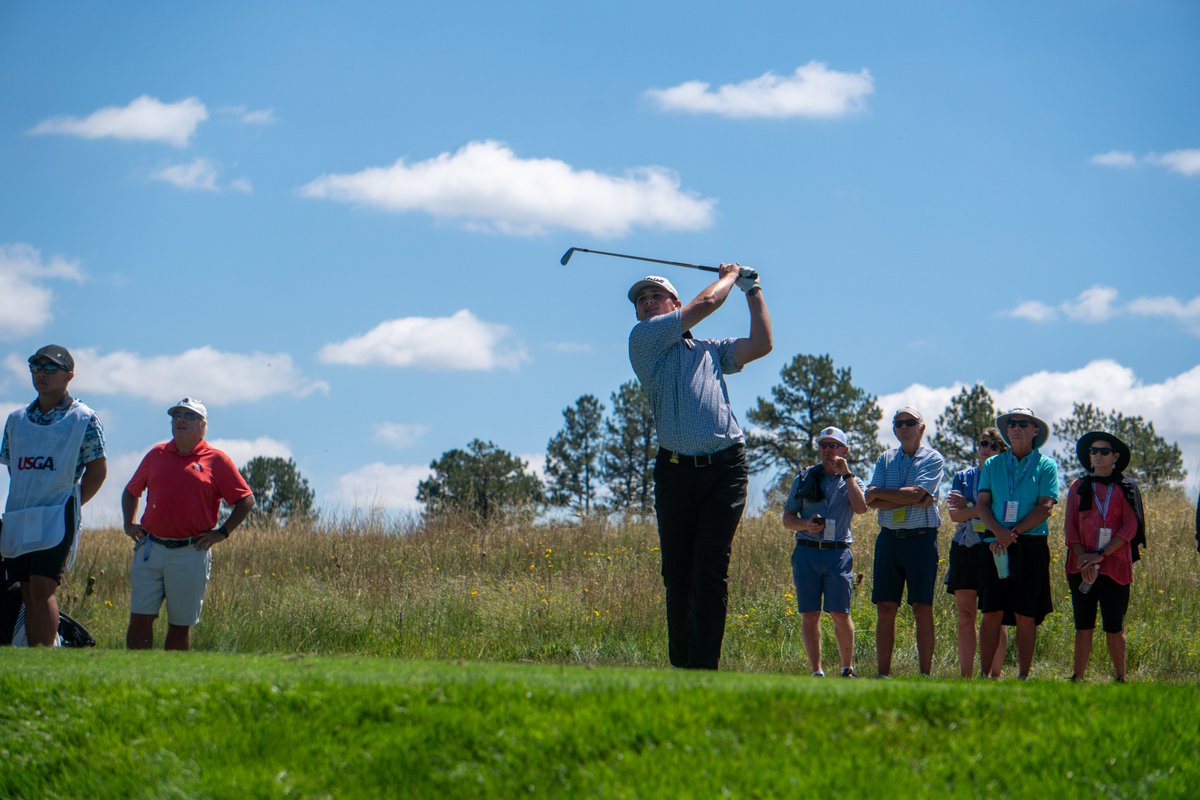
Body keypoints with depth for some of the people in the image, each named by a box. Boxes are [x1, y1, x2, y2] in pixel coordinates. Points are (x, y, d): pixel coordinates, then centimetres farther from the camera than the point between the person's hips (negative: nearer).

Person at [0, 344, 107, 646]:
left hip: (57, 518, -6)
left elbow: (98, 469, 1)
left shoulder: (84, 419, 0)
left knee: (42, 589, -18)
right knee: (27, 595, 5)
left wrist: (71, 505, -1)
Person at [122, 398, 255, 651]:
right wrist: (129, 523, 11)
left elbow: (246, 500, 4)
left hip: (191, 553, -3)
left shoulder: (216, 460, 2)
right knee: (140, 618, -3)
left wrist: (222, 532, -2)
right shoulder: (157, 454, 13)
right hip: (150, 549, 3)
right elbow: (131, 492, 25)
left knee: (181, 624, 3)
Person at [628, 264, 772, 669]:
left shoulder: (712, 350, 23)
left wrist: (752, 289, 23)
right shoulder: (643, 339, 9)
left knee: (710, 569, -9)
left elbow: (760, 345, 13)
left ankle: (704, 664, -14)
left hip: (725, 468, 1)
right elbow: (706, 303, 5)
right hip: (675, 469, -1)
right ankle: (679, 664, 14)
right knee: (677, 572, 3)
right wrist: (730, 276, 22)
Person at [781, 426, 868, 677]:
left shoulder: (851, 482, 11)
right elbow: (787, 519, 12)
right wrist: (805, 525, -10)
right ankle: (816, 671, 4)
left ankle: (847, 669, 7)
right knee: (809, 615, -1)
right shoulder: (804, 479, 14)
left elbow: (861, 508, -11)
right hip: (806, 552, 1)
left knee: (840, 614, -6)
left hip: (838, 553, -1)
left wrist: (846, 473, -7)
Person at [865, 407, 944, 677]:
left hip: (921, 539, -4)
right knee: (885, 609, 1)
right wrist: (912, 500, -10)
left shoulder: (933, 459, 2)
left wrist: (880, 492, -5)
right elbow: (871, 501, 0)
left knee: (923, 609, -3)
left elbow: (915, 493, -14)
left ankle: (925, 674, 0)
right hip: (889, 538, 4)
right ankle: (883, 674, 4)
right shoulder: (885, 459, 13)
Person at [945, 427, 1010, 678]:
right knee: (965, 615, 3)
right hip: (965, 549, 4)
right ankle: (965, 675, 5)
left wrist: (968, 507, -10)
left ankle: (995, 674, -1)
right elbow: (955, 514, 2)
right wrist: (982, 509, -13)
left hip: (993, 550, -3)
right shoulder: (963, 476, 15)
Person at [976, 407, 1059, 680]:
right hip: (997, 546, 2)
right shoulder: (992, 464, 13)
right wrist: (998, 531, -14)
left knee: (1026, 616, 0)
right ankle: (984, 675, 1)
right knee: (992, 613, -1)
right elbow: (982, 504, 5)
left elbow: (1046, 507, -6)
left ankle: (1023, 676, 5)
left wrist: (1013, 533, -14)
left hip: (1031, 547, -2)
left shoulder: (1046, 465, 4)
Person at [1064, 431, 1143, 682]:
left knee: (1114, 627, -1)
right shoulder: (1079, 488, 13)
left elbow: (1130, 528, -2)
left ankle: (1120, 679, 7)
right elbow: (1069, 526, 6)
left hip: (1114, 566, -2)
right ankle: (1078, 678, 4)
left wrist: (1101, 555, -12)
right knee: (1083, 625, 2)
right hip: (1081, 566, 2)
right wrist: (1082, 558, -10)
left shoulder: (1125, 489, 6)